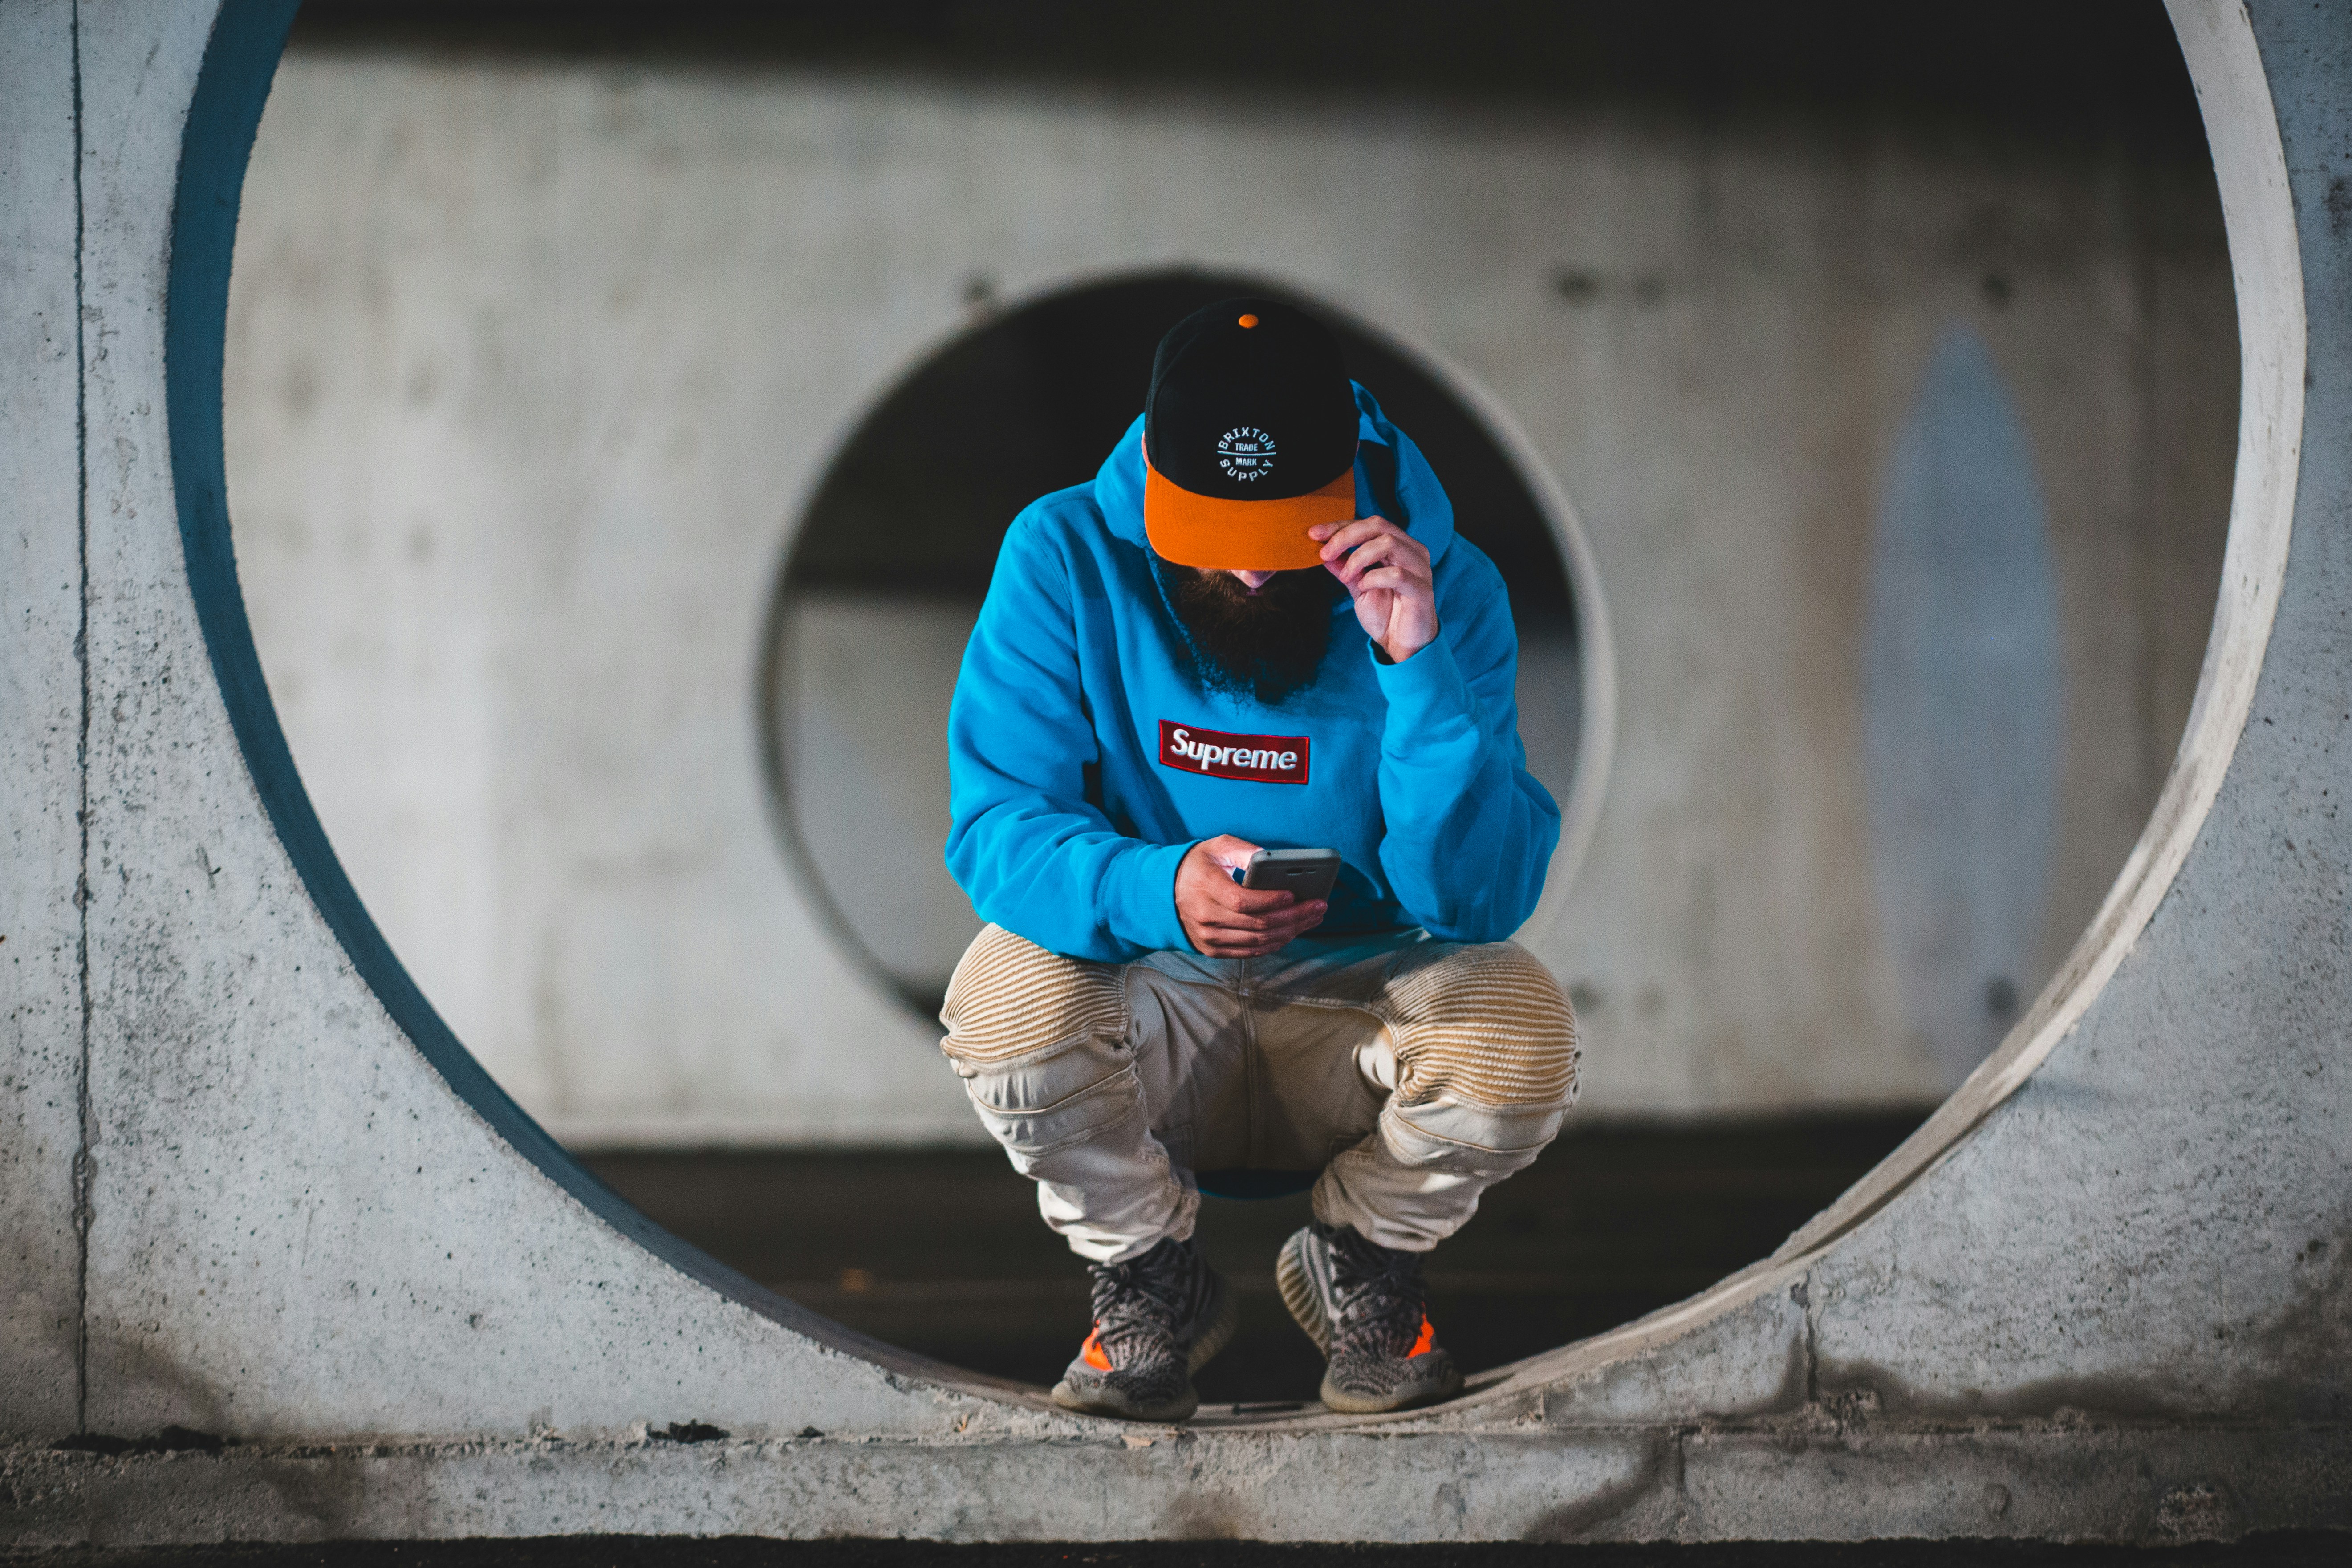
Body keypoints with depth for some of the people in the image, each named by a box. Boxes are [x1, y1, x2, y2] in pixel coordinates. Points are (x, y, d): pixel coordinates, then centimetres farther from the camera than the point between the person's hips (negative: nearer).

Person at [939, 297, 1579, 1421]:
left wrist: (1421, 667, -34)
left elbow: (1483, 901, -20)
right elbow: (994, 826, -18)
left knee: (1518, 1030, -31)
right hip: (1150, 1002, 0)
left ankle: (1359, 1268, 5)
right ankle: (1148, 1283, 0)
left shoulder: (1444, 584, -13)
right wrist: (1157, 893, -39)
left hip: (1359, 1008, 0)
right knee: (1005, 998, -33)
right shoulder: (1066, 559, -12)